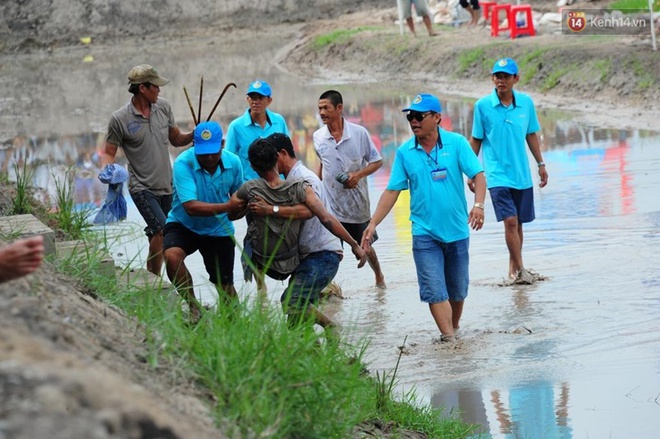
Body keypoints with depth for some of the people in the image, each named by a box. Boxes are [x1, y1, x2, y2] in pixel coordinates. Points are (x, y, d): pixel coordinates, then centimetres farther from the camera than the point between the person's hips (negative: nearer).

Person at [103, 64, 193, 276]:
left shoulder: (163, 106, 5)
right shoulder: (120, 119, -9)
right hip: (142, 187, -6)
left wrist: (194, 135, -4)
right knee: (162, 232, -21)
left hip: (166, 186, 6)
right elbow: (109, 153, -2)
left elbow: (176, 139, 16)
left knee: (157, 237, 10)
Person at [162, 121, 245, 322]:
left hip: (218, 230, 3)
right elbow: (191, 207, -33)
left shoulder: (233, 163, -10)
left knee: (225, 285, 6)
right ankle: (193, 308, -16)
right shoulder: (183, 163, -24)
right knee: (172, 255, -32)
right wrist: (227, 207, -40)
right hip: (183, 225, -3)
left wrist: (242, 206, -15)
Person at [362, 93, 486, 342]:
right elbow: (392, 191, 3)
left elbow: (478, 175, -9)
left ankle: (454, 329, 33)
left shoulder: (456, 143, -4)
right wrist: (372, 224, -4)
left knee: (458, 290, 12)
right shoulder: (404, 152, 1)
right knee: (434, 291, -9)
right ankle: (449, 340, -8)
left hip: (457, 230, 0)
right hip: (425, 233, 0)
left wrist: (478, 204, -27)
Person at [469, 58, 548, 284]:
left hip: (522, 174, 4)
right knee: (510, 220, -14)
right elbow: (476, 140, 3)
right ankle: (520, 270, -7)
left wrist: (541, 164, 15)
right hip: (497, 174, -4)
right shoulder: (483, 106, -6)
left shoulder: (526, 102, 2)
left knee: (518, 223, 11)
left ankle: (513, 269, 24)